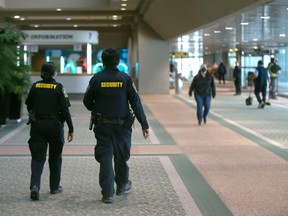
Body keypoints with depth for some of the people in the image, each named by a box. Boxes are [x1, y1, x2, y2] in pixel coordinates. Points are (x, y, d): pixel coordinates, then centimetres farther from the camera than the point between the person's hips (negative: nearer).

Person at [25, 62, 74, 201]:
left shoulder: (35, 86, 1)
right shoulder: (58, 88, -8)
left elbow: (29, 106, 9)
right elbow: (65, 110, -11)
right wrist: (71, 129, -6)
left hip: (37, 126, 2)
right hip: (55, 126, -2)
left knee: (37, 157, 2)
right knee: (55, 157, 14)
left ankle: (34, 185, -18)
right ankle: (55, 187, 23)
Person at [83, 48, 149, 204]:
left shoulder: (96, 79, -5)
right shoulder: (125, 79, -6)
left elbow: (87, 101, 2)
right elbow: (136, 103, -7)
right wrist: (144, 125, -4)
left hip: (102, 126, 0)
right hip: (122, 125, 0)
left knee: (105, 157, 3)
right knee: (121, 156, 17)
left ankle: (107, 193, 0)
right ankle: (122, 185, 35)